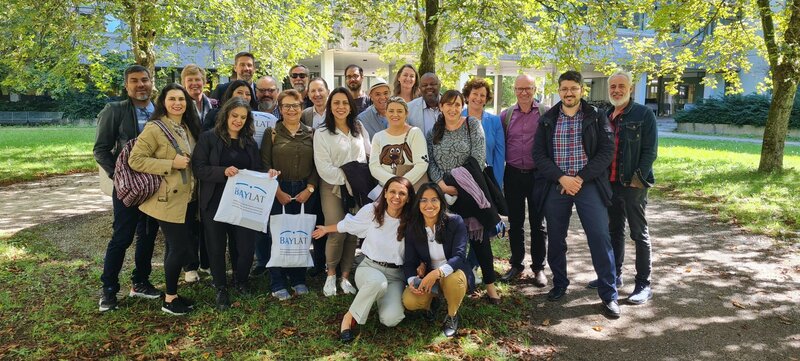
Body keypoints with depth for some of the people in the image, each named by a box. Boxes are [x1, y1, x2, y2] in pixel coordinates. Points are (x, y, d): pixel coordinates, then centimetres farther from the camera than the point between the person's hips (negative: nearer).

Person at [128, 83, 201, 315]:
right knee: (179, 248, -5)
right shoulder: (154, 128, -13)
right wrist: (171, 164, -21)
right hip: (168, 199, -7)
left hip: (187, 198, 7)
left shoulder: (188, 127, 10)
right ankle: (169, 299, 12)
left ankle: (173, 294, 26)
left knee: (177, 248, 13)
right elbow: (135, 160, -17)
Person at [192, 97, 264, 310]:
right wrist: (223, 171, -23)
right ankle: (221, 289, 26)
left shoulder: (250, 143, 12)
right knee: (217, 247, 6)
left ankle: (241, 281, 26)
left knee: (246, 245, -2)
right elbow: (198, 168, -10)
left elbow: (257, 171, 15)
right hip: (215, 202, -2)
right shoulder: (209, 138, -2)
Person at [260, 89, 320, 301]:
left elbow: (317, 165, 5)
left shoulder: (311, 133, 8)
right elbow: (265, 164, -3)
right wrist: (278, 191, -10)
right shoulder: (272, 133, 2)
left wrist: (309, 189, -6)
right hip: (279, 192, -2)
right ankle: (278, 284, 11)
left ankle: (299, 279, 20)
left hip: (306, 192, 2)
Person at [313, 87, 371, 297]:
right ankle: (331, 275, 9)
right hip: (333, 187, -3)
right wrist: (347, 178, -15)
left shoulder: (359, 128, 11)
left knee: (354, 233, -1)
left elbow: (369, 155, 12)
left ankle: (345, 276, 13)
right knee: (338, 233, -13)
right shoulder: (322, 133, -3)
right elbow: (324, 168, -10)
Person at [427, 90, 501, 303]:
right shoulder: (434, 131, 7)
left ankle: (490, 284, 6)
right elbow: (430, 162, 2)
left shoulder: (473, 125, -1)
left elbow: (479, 158, -9)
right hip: (444, 192, 3)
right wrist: (443, 185, -12)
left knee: (478, 237, -3)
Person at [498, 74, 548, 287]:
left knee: (537, 224, 5)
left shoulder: (546, 114, -1)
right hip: (513, 174, 3)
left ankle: (539, 268, 17)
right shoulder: (506, 115, 6)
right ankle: (516, 265, 24)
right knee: (515, 223, 11)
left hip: (538, 175, -2)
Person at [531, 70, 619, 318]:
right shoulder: (547, 120, 7)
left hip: (589, 185, -2)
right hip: (556, 186, 2)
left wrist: (581, 178, -14)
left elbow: (606, 151, -4)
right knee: (556, 240, 9)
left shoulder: (597, 117, 3)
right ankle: (559, 285, 28)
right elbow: (539, 154, 1)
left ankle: (609, 295, 5)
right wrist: (562, 178, -13)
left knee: (600, 238, -5)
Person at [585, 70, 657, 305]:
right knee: (614, 231, 15)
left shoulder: (644, 114, -5)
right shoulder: (605, 117, 12)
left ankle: (643, 284, 8)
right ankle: (614, 275, 28)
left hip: (634, 185, -6)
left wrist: (638, 178, -17)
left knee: (639, 234, 1)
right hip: (610, 183, 6)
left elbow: (650, 151, -10)